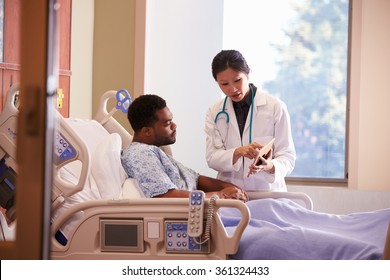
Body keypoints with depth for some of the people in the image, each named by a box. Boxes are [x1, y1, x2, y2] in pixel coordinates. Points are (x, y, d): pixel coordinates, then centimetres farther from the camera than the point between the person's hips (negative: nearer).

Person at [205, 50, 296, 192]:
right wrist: (239, 152, -20)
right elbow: (212, 158, 0)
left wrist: (270, 166, -23)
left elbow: (287, 156, -1)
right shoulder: (215, 113, 9)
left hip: (267, 190, -1)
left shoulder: (276, 107, 0)